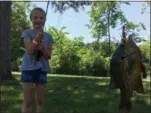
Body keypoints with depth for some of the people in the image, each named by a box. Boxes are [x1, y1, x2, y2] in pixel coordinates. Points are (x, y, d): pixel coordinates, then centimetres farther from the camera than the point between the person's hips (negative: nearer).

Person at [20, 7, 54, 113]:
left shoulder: (48, 36, 6)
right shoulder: (27, 33, -3)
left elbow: (49, 56, 3)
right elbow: (29, 51, -16)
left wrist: (42, 49, -17)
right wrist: (36, 40, -32)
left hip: (42, 69, 3)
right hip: (29, 68, -3)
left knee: (40, 101, 10)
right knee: (28, 101, 0)